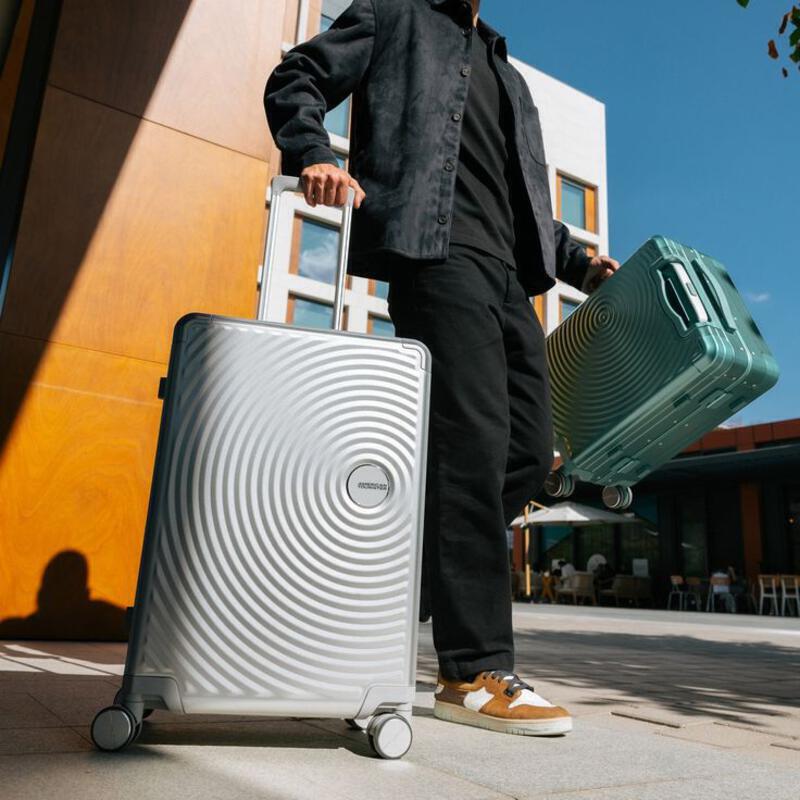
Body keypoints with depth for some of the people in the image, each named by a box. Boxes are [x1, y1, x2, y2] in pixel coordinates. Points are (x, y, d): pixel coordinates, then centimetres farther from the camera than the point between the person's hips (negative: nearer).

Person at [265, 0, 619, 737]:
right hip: (438, 249, -7)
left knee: (529, 453, -3)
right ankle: (474, 675, -12)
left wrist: (578, 263, 22)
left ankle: (428, 565, 11)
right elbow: (295, 81, 11)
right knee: (473, 441, -17)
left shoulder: (507, 73, 37)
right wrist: (313, 154, -11)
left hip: (510, 272, 8)